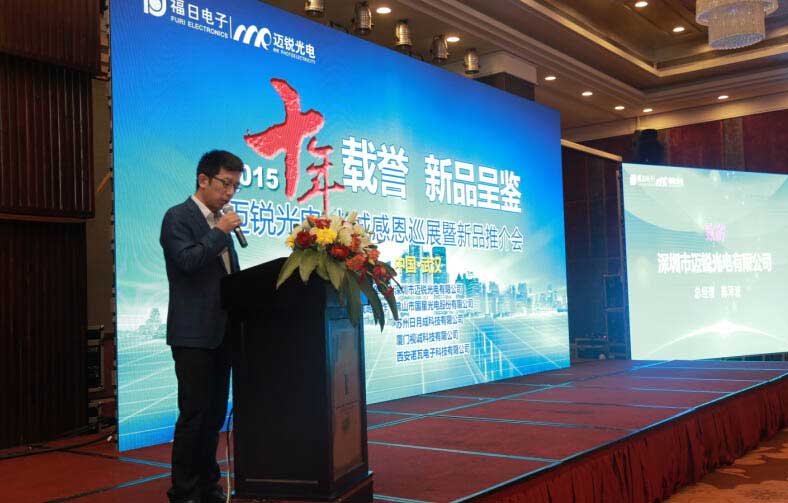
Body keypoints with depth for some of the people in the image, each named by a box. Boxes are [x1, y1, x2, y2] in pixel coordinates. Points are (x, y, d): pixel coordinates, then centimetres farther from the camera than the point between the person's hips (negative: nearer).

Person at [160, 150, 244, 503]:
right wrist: (220, 232, -15)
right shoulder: (178, 217, -5)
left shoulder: (220, 222, 17)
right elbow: (187, 261, -19)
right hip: (193, 333, -8)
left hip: (221, 332, 8)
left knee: (214, 416, 12)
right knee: (194, 416, -4)